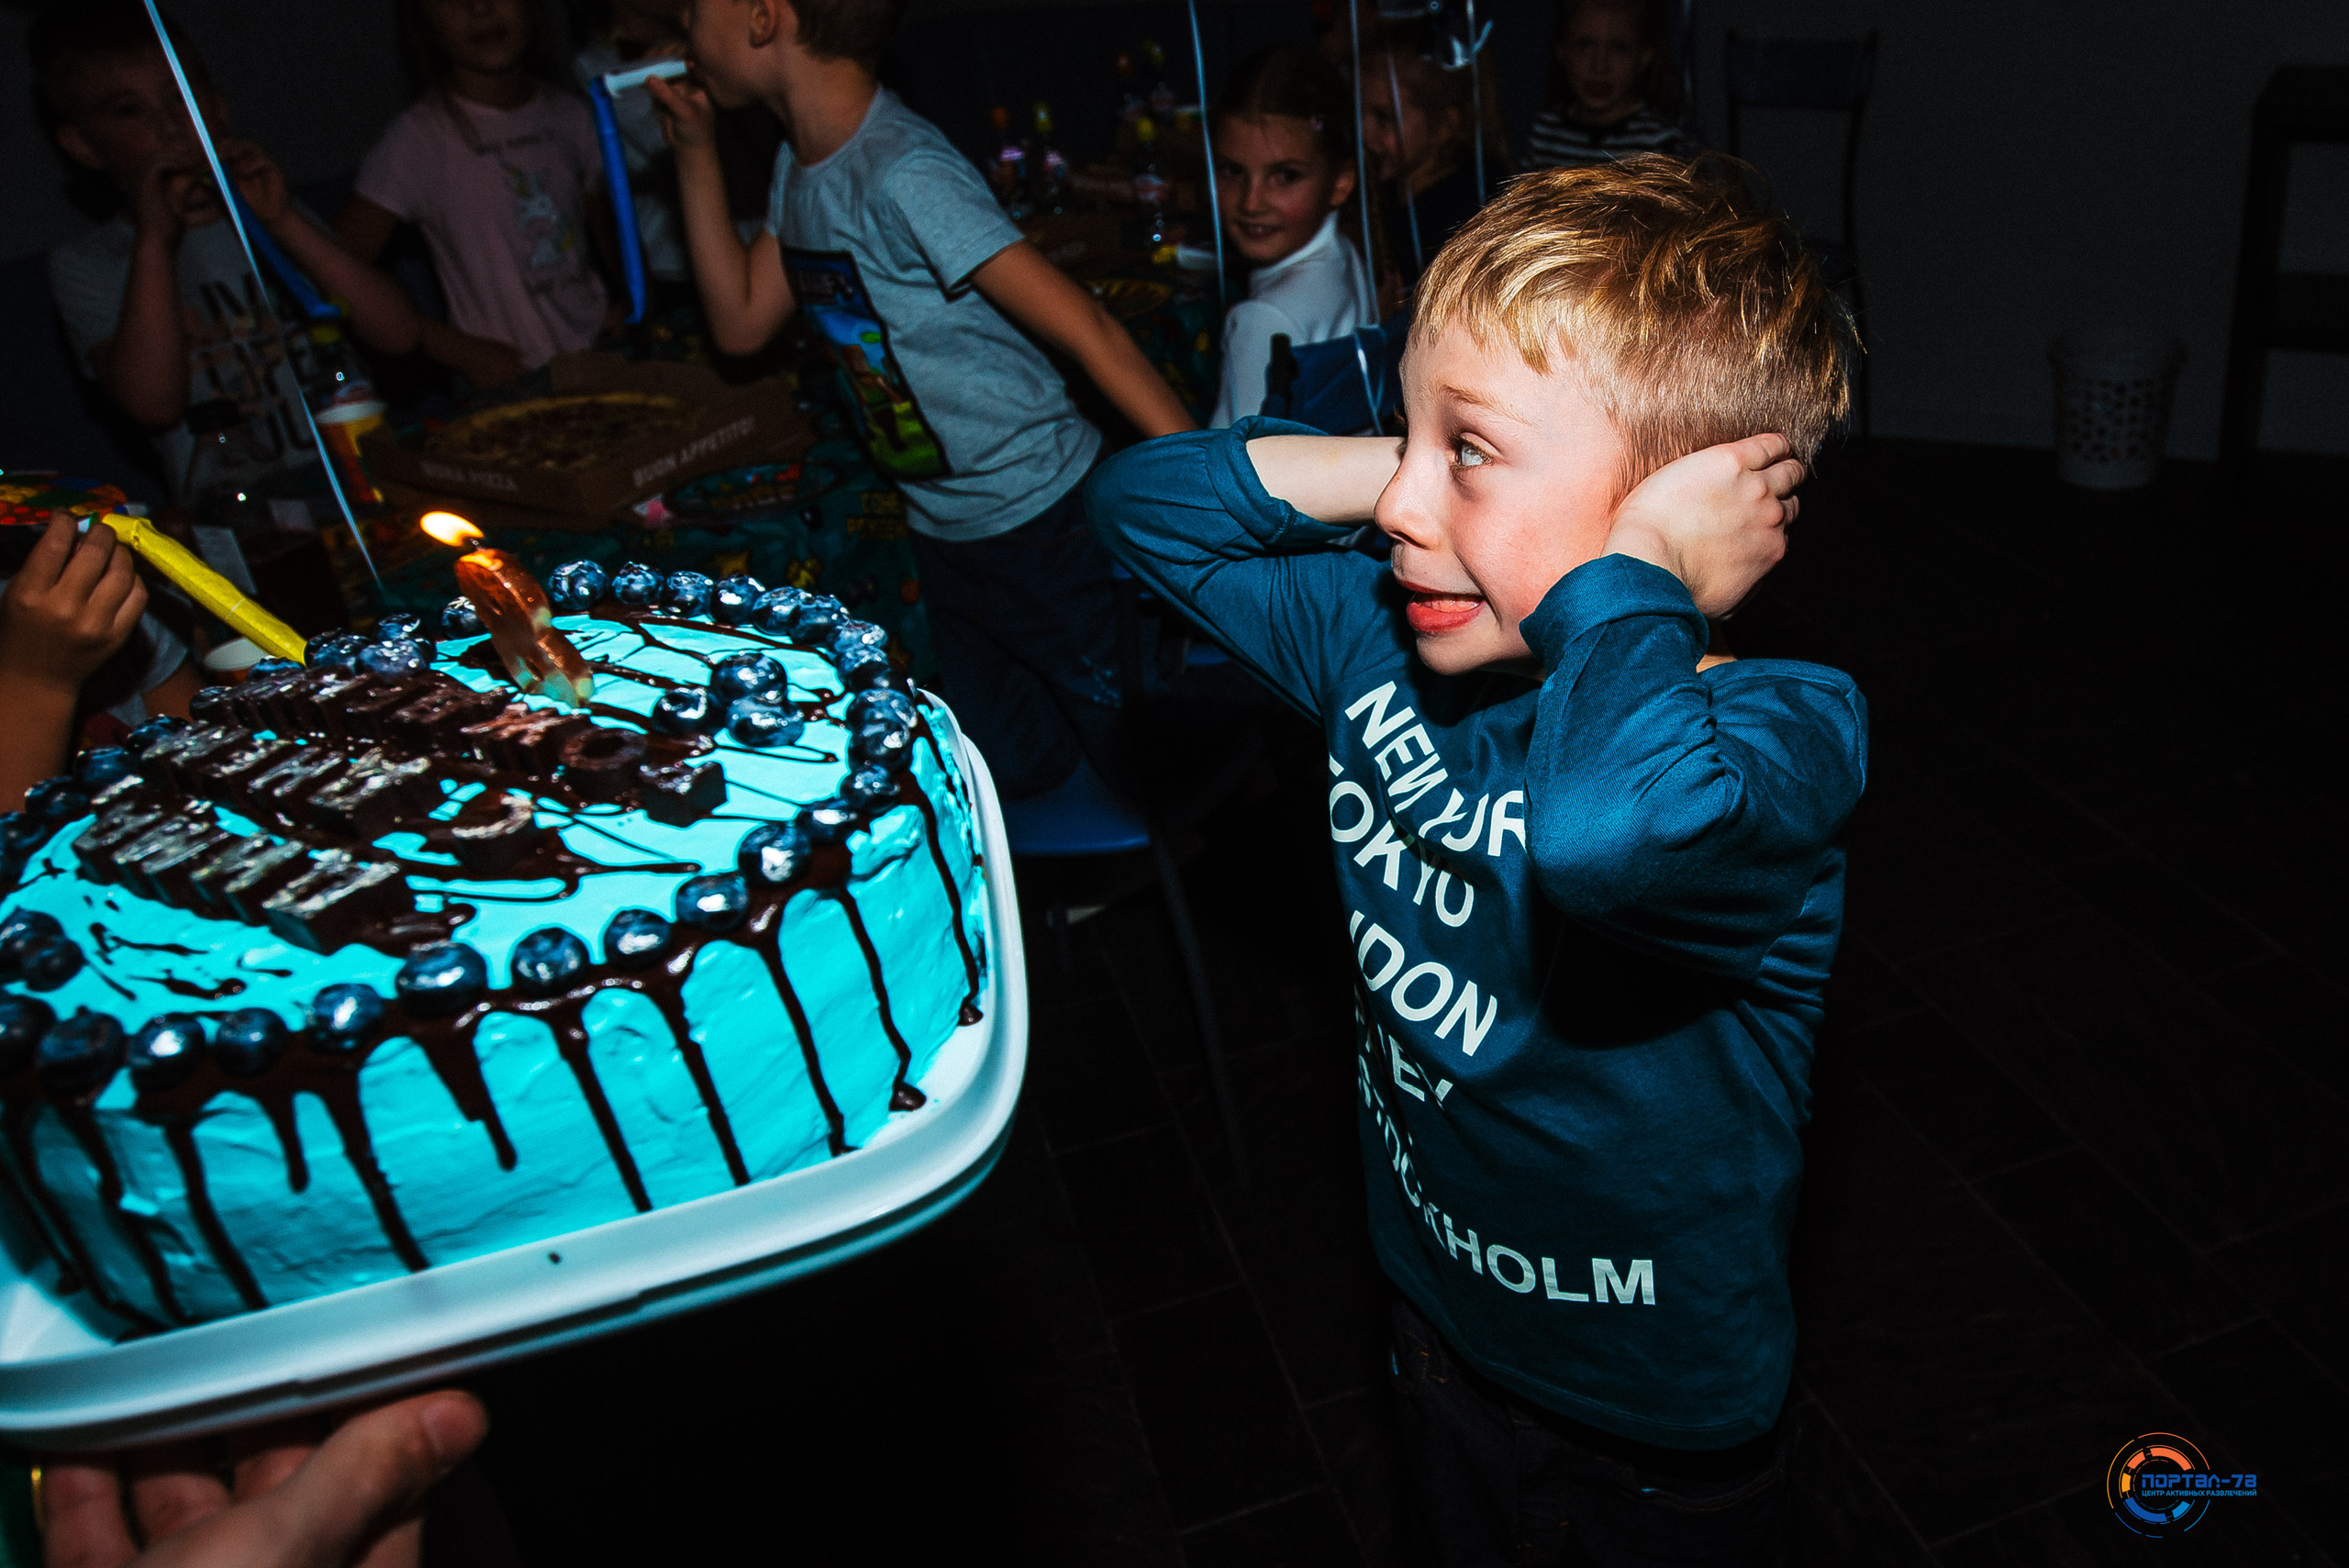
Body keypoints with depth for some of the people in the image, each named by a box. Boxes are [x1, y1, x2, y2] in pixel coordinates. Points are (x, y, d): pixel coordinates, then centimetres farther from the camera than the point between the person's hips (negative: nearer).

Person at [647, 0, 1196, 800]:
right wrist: (694, 149, 3)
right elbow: (742, 322, 11)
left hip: (1042, 517, -8)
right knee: (1008, 772, 17)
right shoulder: (801, 163, 3)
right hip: (942, 527, 8)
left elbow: (1086, 328, -27)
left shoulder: (904, 174, -24)